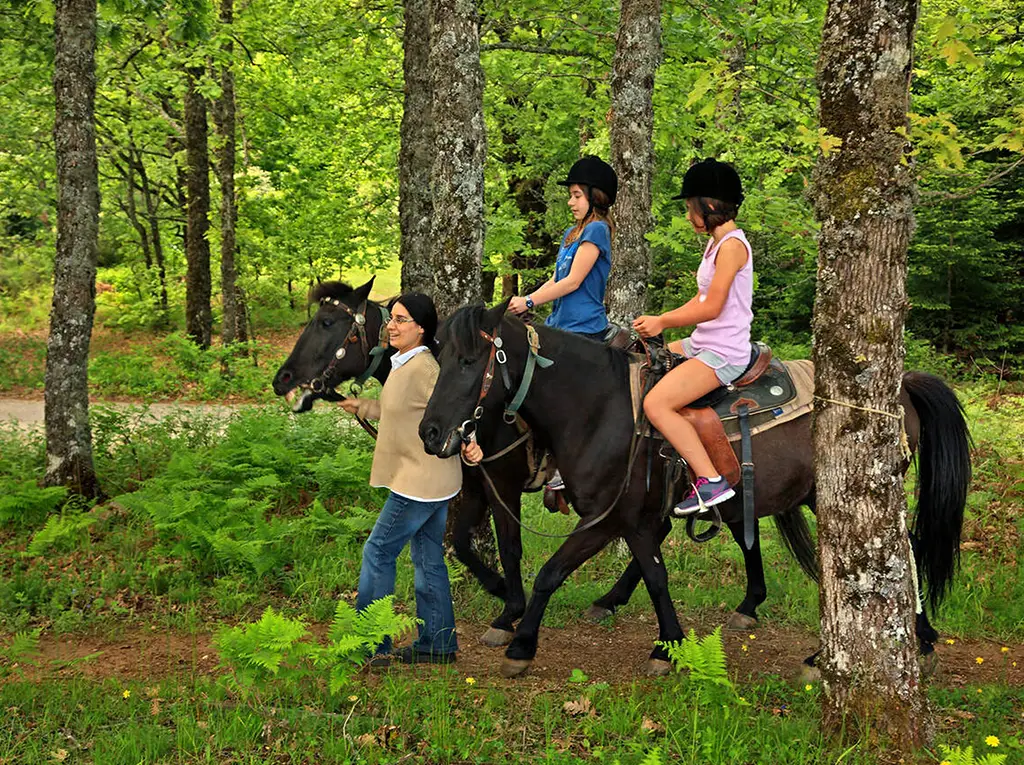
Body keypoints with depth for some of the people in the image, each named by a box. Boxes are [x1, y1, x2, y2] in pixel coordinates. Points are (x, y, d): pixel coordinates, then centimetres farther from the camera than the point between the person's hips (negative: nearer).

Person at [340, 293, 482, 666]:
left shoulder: (422, 368, -18)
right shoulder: (403, 365, 12)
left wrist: (467, 442, -38)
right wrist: (360, 407, 30)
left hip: (419, 481, -10)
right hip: (433, 481, 10)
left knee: (377, 553, -3)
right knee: (428, 559, 15)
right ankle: (437, 644, 22)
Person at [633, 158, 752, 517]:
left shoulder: (732, 245, -17)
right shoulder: (716, 243, 15)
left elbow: (712, 307, -21)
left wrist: (663, 322, -10)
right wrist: (658, 321, 6)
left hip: (723, 353, -11)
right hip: (701, 345, 11)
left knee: (655, 403, -25)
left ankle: (710, 481, -21)